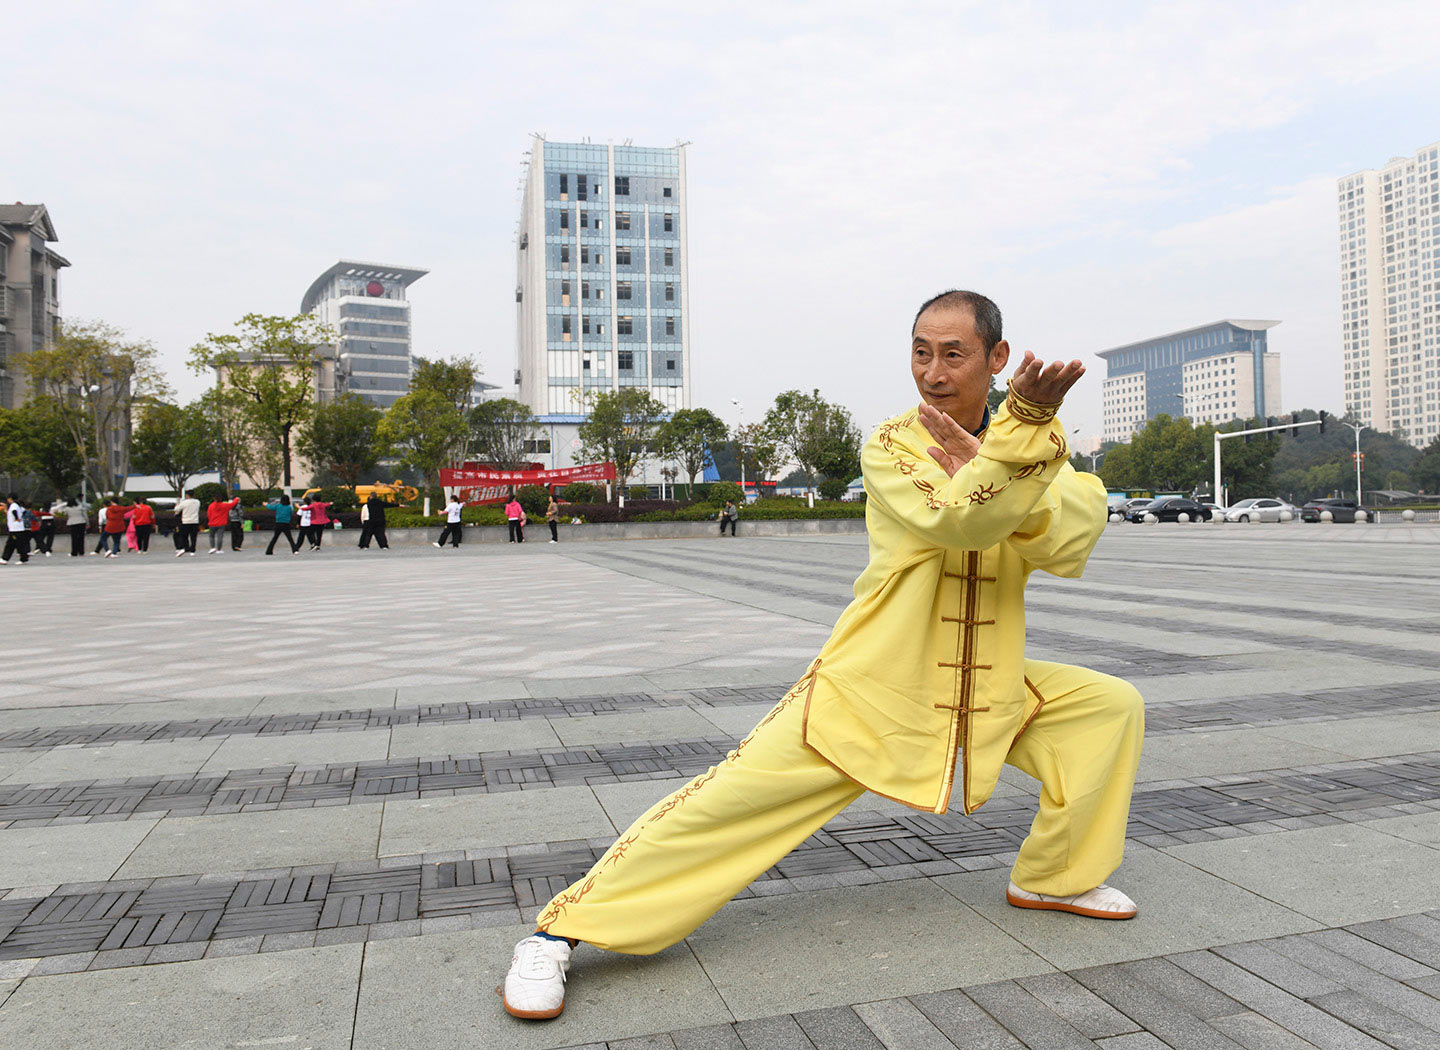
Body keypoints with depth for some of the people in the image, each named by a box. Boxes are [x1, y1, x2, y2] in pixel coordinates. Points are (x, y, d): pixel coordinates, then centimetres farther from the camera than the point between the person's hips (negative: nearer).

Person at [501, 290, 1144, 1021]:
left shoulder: (1032, 442, 3)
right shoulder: (889, 447, -11)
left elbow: (1072, 540, -16)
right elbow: (955, 522, -30)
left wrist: (983, 463, -28)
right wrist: (1027, 419, -42)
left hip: (988, 690, 5)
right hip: (872, 688, -5)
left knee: (1112, 707, 3)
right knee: (734, 796, -15)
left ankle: (1058, 877, 22)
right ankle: (560, 929, -4)